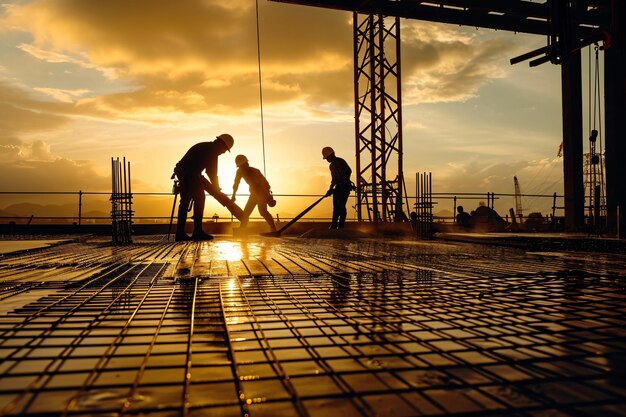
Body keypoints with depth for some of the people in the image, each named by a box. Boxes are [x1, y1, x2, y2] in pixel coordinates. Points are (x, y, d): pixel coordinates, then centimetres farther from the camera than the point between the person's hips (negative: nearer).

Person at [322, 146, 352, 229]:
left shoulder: (340, 161, -7)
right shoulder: (331, 166, 19)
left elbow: (349, 171, -16)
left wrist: (345, 181, -19)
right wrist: (330, 189, 18)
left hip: (345, 186, -8)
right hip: (338, 187, 8)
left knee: (341, 206, -13)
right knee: (336, 206, 2)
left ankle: (341, 225, -12)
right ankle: (334, 225, 2)